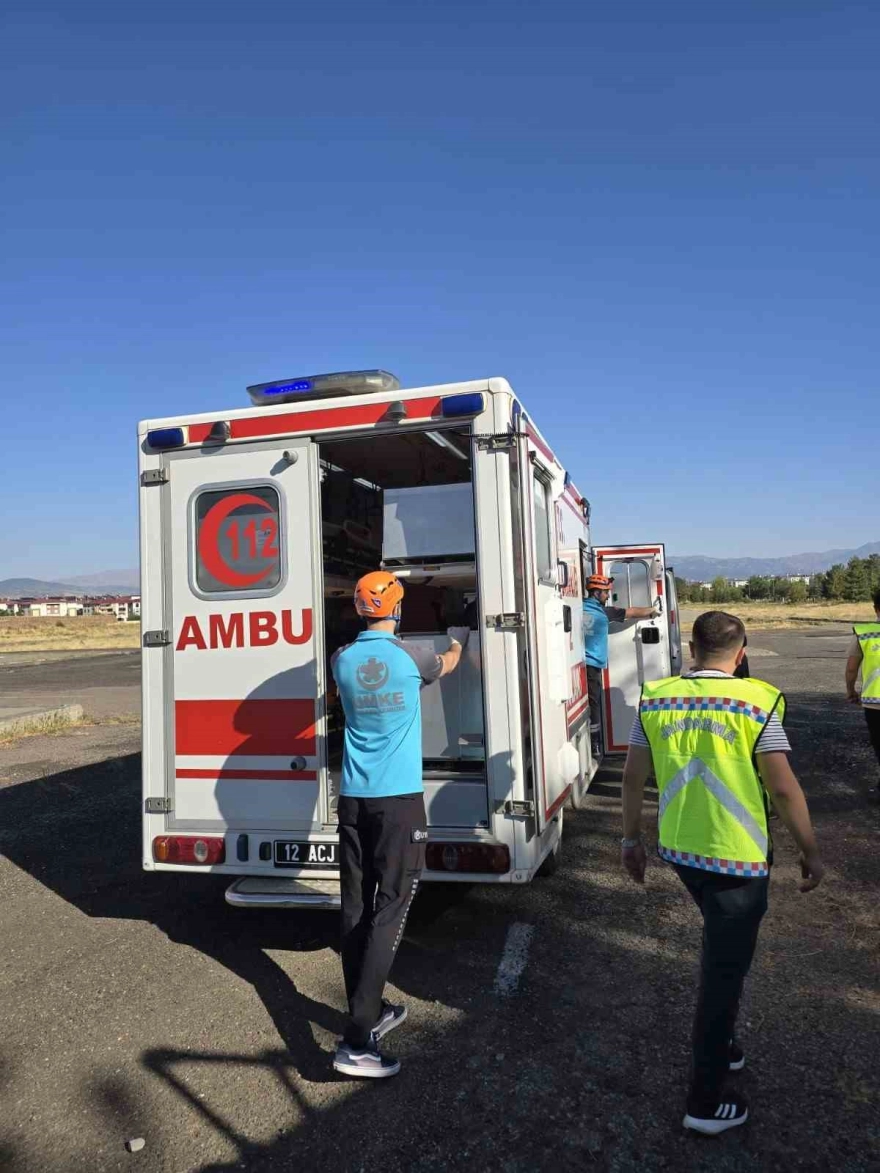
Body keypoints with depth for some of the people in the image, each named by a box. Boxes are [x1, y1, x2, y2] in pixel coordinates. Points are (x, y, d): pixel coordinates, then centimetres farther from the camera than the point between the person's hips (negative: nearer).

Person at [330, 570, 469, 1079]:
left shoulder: (343, 660, 2)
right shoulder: (410, 658, -7)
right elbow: (447, 665, 16)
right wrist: (459, 641, 38)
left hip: (353, 798, 5)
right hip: (399, 799, -5)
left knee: (356, 909, 12)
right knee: (389, 912, -2)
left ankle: (369, 1012, 26)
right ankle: (357, 1040, -3)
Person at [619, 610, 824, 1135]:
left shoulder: (656, 700, -3)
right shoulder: (755, 703, -15)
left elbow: (634, 777, 1)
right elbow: (784, 788, -14)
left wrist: (631, 838, 14)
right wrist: (811, 853, 1)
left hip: (680, 850, 5)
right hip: (738, 857, -4)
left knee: (721, 949, 29)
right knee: (726, 969, 10)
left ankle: (722, 1043, 45)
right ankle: (706, 1102, 23)